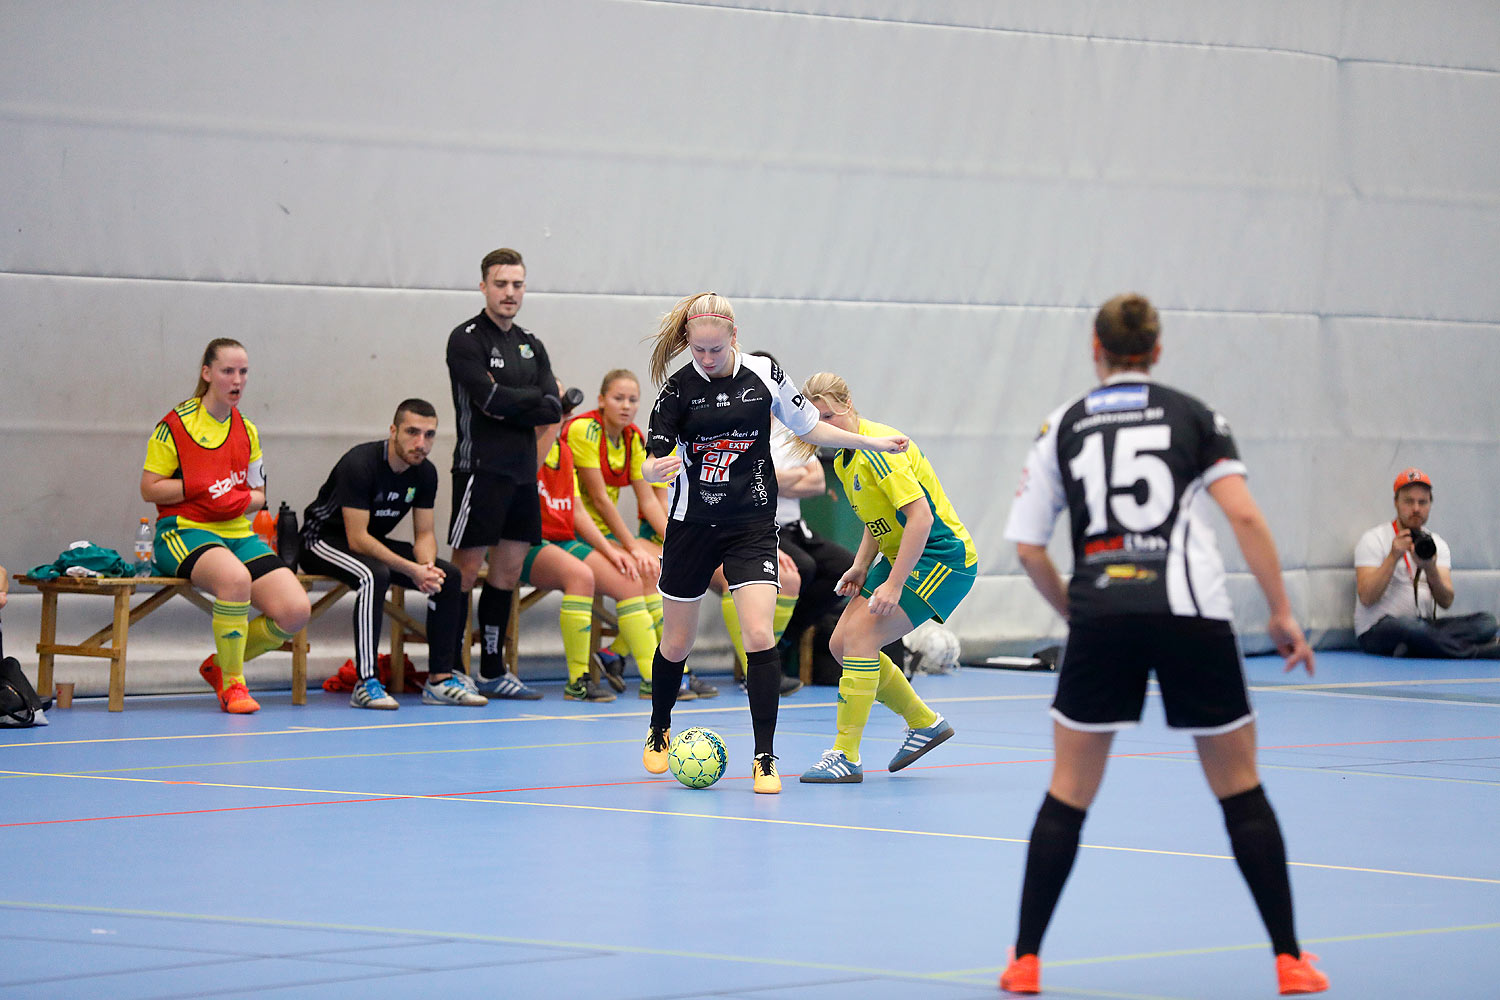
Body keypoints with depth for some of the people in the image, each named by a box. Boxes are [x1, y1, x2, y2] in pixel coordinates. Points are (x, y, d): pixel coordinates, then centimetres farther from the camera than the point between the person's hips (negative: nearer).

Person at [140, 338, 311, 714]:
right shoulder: (177, 424, -2)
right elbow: (149, 489, -3)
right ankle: (232, 683, -21)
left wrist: (242, 499, -4)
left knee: (296, 611, -15)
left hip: (238, 534, 6)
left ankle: (220, 664, 11)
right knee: (235, 577, -40)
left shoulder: (246, 430, 15)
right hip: (184, 531, -6)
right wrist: (196, 487, -16)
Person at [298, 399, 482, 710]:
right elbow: (357, 539, -30)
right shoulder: (360, 463, -27)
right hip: (324, 539, -8)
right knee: (375, 575, -37)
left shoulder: (425, 473, -4)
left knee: (449, 576, -8)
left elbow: (424, 533, 1)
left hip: (374, 542, 8)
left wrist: (427, 566, -22)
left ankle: (440, 679, -6)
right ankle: (366, 684, -37)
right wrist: (412, 570, -33)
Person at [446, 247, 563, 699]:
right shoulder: (466, 339, -5)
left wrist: (509, 404, -11)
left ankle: (493, 671, 15)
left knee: (508, 570, 9)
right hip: (481, 470, -7)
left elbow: (553, 409, 4)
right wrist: (535, 399, -5)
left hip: (523, 471, 7)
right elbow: (490, 398, -19)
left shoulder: (530, 344, 16)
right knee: (466, 570, -6)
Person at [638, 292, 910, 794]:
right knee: (677, 642, 11)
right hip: (692, 525, 0)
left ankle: (765, 760, -10)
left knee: (759, 636, -16)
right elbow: (652, 461, -10)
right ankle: (659, 733, 39)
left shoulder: (764, 375, -3)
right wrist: (654, 468, -34)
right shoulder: (678, 389, -7)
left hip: (753, 526, 0)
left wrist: (873, 443, 4)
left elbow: (809, 428, 9)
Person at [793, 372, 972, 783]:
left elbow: (920, 515, -27)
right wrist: (862, 565, 6)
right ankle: (925, 723, 21)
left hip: (941, 556, -10)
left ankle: (847, 756, -15)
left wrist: (894, 584, -29)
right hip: (902, 556, 10)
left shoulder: (877, 448, -21)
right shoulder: (844, 460, 9)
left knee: (860, 636, -19)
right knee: (841, 644, 6)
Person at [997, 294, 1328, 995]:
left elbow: (1028, 547, 7)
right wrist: (1281, 613, 1)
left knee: (1068, 792, 10)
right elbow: (1244, 516, -3)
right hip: (1191, 613, 0)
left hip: (1101, 616, 0)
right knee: (1240, 790, 10)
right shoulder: (1193, 416, 8)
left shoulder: (1063, 425, 11)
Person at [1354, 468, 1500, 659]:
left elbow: (1446, 602, 0)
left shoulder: (1435, 544, 14)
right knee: (1410, 627, -41)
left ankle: (1410, 650, -35)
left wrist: (1430, 569, -19)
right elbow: (1366, 598, -13)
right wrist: (1393, 557, -19)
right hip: (1377, 630, -6)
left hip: (1423, 626, 6)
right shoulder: (1374, 540, 0)